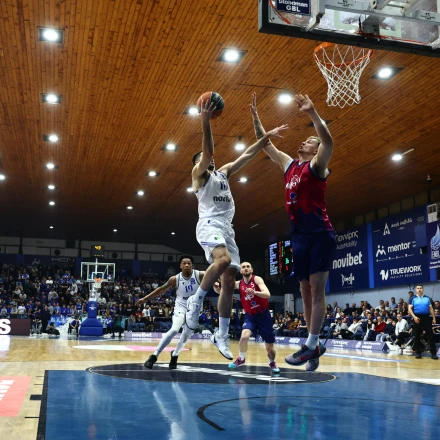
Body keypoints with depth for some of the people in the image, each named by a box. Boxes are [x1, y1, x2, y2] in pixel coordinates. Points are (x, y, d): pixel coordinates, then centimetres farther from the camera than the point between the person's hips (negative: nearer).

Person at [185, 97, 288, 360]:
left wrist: (266, 137, 12)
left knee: (230, 282, 1)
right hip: (209, 225, -7)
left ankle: (222, 336, 6)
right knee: (223, 260, -37)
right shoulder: (199, 174, 7)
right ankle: (197, 300, -18)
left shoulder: (223, 173, 27)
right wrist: (206, 124, -26)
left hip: (227, 228, 7)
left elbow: (247, 156, 22)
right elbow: (207, 151, -13)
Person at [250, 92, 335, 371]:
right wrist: (255, 116, 18)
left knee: (317, 288, -8)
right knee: (306, 291, 7)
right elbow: (265, 144, 23)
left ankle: (311, 345, -8)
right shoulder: (288, 164, 17)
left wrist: (313, 113, -30)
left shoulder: (317, 165, -2)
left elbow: (328, 142, -23)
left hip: (320, 233, -7)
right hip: (299, 235, 7)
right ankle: (317, 345, 14)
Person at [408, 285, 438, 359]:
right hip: (417, 318, -1)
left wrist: (434, 318, 7)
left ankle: (433, 353, -1)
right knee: (417, 336, 3)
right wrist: (414, 316, -17)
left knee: (430, 335, -3)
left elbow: (431, 309, 14)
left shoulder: (427, 298, 12)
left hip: (426, 318, 1)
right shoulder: (413, 298, 4)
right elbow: (409, 309, -2)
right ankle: (418, 353, 12)